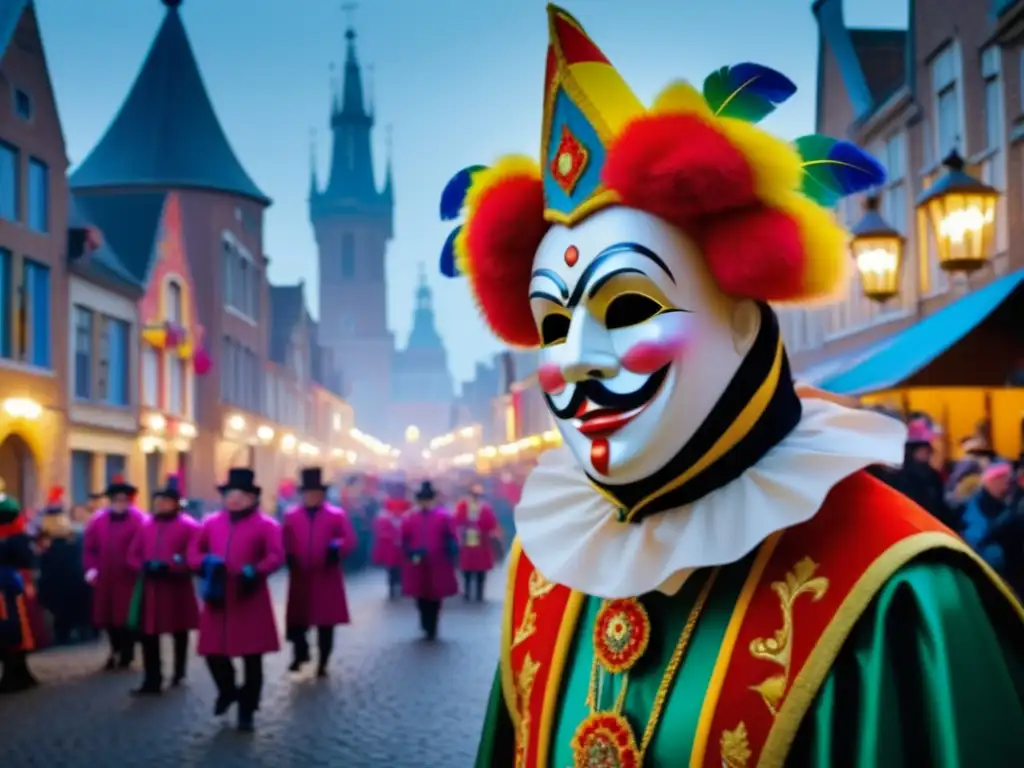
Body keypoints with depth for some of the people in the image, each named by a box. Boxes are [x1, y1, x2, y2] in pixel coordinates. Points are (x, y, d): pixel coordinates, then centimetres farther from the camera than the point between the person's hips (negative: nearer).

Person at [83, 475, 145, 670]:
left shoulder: (139, 520, -7)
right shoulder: (98, 520, 7)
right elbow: (89, 547, 8)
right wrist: (91, 568, -3)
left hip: (128, 578, -5)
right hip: (104, 579, 5)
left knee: (126, 617, 1)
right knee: (107, 617, 12)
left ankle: (126, 655, 16)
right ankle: (117, 652, 32)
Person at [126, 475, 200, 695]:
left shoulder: (188, 526, -7)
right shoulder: (146, 525, 10)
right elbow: (133, 555, 11)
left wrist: (169, 567, -24)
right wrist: (144, 566, -10)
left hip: (177, 589, -4)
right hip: (151, 589, 4)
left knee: (179, 633, 13)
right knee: (148, 634, -1)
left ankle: (179, 673, 32)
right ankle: (152, 681, 2)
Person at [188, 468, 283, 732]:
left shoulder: (265, 524, -4)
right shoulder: (211, 521, 10)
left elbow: (277, 556, -13)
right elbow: (194, 550, 12)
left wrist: (256, 571, -28)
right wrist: (204, 564, -10)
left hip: (250, 600, -3)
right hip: (217, 599, 4)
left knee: (252, 657, 2)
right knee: (212, 652, 7)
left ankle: (247, 711, 15)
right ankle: (228, 690, 37)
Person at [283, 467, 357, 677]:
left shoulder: (337, 515, 1)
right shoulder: (291, 516, 9)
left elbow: (350, 540, -6)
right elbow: (285, 543, 8)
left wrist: (337, 549, -26)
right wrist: (289, 557, -11)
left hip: (326, 579, -1)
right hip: (300, 579, 1)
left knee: (326, 624, 6)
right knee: (296, 620, 3)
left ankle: (322, 664, 19)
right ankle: (301, 652, 28)